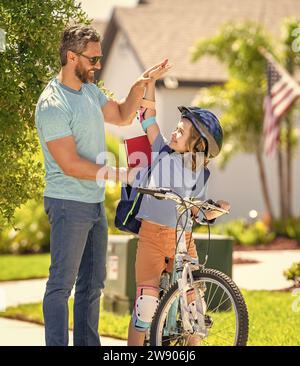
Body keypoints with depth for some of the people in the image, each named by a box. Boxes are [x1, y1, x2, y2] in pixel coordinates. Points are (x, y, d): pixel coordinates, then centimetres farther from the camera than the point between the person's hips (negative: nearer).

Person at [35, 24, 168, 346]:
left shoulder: (89, 90, 10)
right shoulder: (52, 105, -19)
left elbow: (122, 115, 25)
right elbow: (70, 165, -22)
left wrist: (141, 84, 9)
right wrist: (118, 174, -19)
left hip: (95, 203, 9)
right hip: (69, 205, -9)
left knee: (92, 283, 14)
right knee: (62, 284, -6)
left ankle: (88, 344, 22)